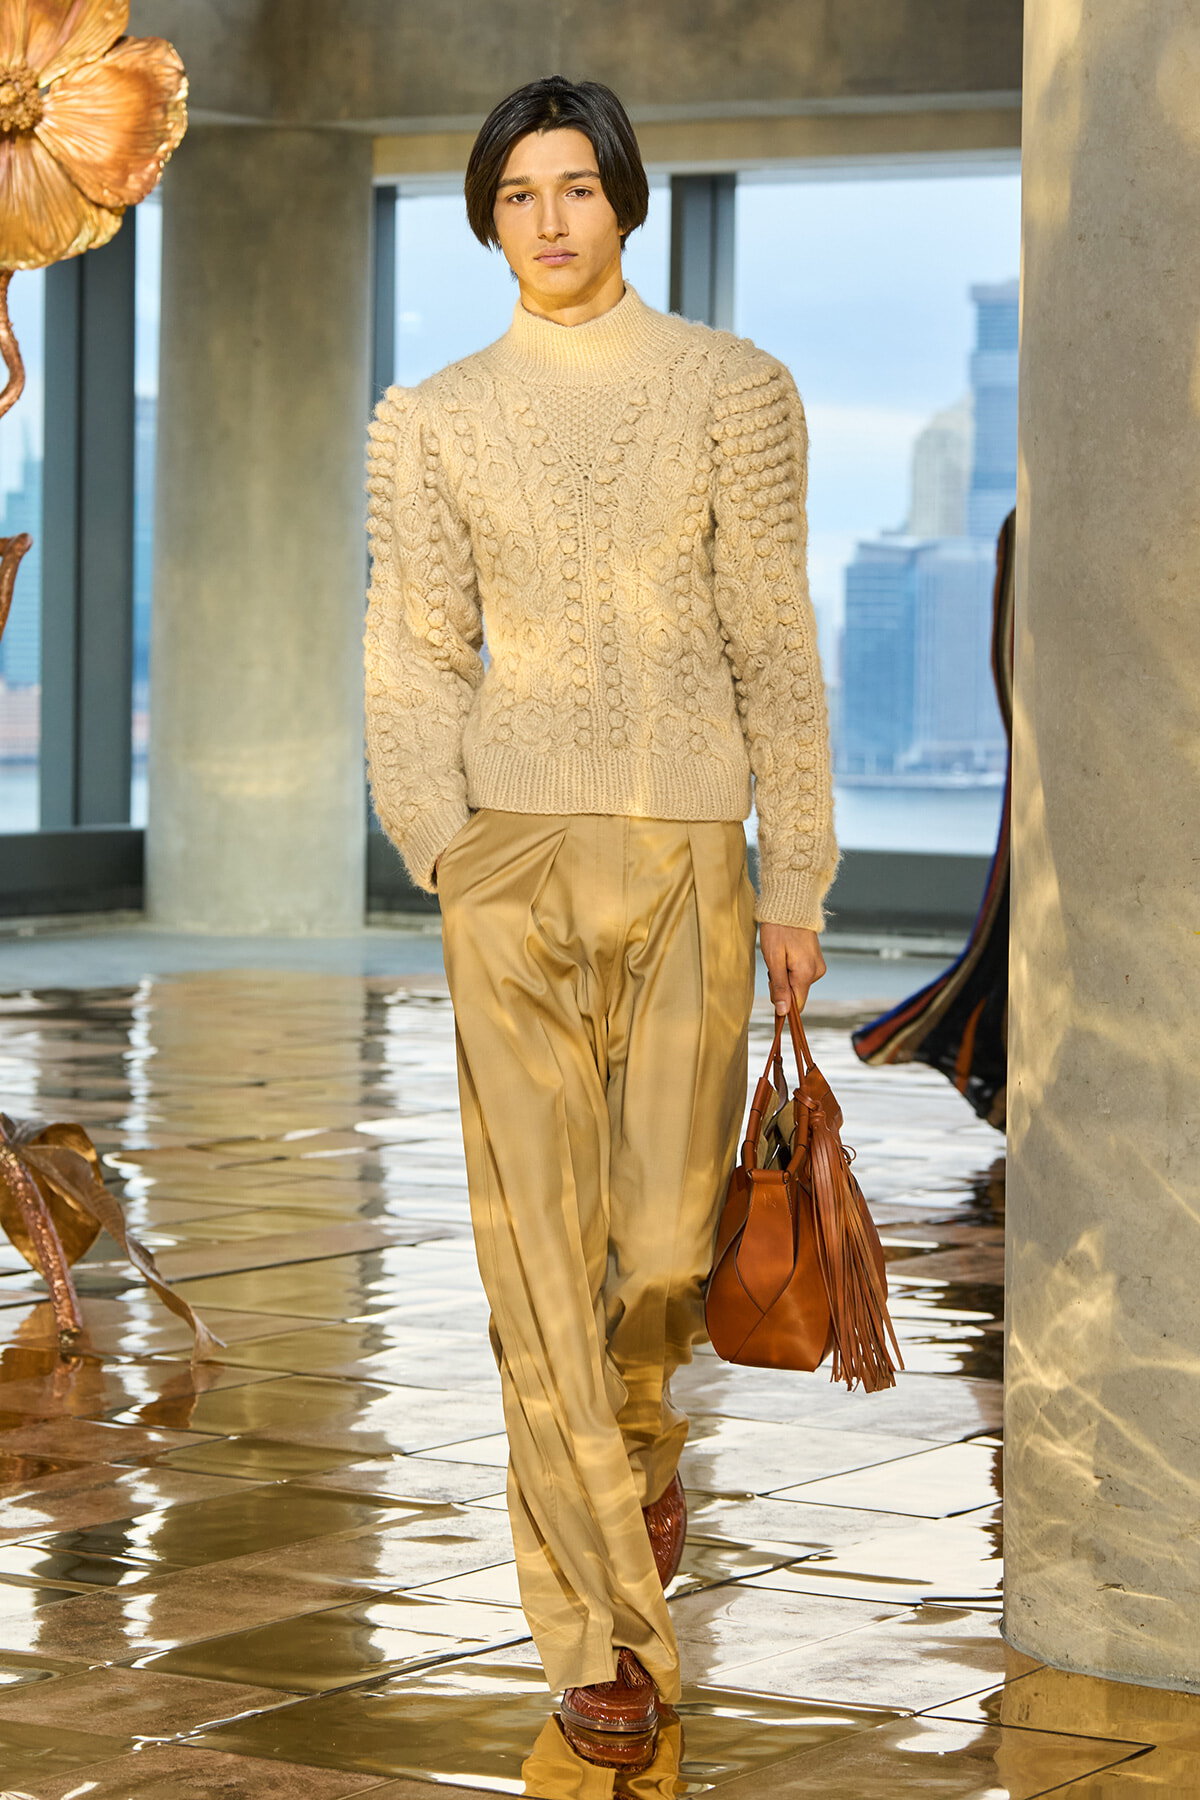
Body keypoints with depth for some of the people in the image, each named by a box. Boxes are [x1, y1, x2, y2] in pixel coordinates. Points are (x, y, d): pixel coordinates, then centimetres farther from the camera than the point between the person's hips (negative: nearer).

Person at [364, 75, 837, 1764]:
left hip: (689, 859, 0)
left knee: (667, 1236, 2)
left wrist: (798, 879, 0)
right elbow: (417, 658, 3)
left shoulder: (733, 389, 3)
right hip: (514, 854, 0)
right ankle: (600, 1631, 3)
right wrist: (450, 850, -11)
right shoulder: (433, 422, 6)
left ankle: (639, 1434, 39)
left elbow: (773, 647, 2)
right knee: (543, 1246, -3)